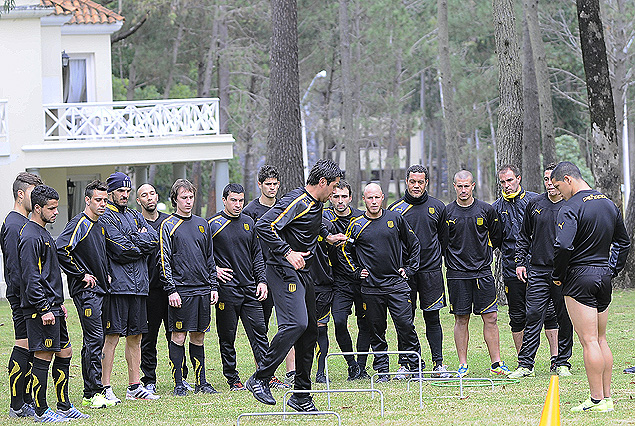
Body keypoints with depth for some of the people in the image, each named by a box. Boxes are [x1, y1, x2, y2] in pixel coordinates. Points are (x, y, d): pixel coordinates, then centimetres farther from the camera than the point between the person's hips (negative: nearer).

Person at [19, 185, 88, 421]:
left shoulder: (43, 234, 17)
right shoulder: (30, 238, -15)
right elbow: (31, 278, -20)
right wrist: (44, 310, -21)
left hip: (52, 307, 10)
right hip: (41, 310, -10)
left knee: (64, 353, 12)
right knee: (43, 357, -5)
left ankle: (64, 406, 19)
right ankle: (41, 411, 0)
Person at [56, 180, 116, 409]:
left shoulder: (99, 226, 16)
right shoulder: (80, 224, -12)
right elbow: (60, 249, -24)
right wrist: (80, 274, -18)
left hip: (99, 289, 9)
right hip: (86, 290, -9)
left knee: (92, 342, 10)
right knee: (95, 339, -11)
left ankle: (89, 394, 13)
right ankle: (95, 393, -10)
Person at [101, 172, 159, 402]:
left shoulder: (135, 216, 19)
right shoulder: (105, 218, -5)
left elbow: (155, 239, 4)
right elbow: (122, 250, -16)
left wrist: (135, 240, -9)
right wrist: (142, 243, -1)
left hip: (139, 285, 7)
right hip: (117, 286, -7)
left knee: (135, 336, 11)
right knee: (112, 337, -8)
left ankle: (135, 386, 17)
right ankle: (105, 388, -5)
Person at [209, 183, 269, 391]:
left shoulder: (248, 222, 13)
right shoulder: (213, 224, -3)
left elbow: (257, 255, 16)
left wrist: (262, 281, 8)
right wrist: (215, 269, -12)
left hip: (250, 288, 4)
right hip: (226, 288, -4)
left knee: (259, 332, 0)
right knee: (227, 336, 1)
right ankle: (232, 378, 9)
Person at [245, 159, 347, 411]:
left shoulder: (316, 204, 15)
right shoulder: (296, 202, -16)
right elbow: (263, 226, -25)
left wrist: (326, 236, 29)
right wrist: (287, 252, -28)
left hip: (302, 274, 10)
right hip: (284, 271, -10)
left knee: (310, 330, 8)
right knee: (296, 323, -23)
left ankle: (301, 395, 14)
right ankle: (260, 379, -16)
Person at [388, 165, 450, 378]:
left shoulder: (437, 207, 6)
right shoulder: (395, 209, 2)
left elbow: (445, 238, 16)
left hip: (431, 270, 1)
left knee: (432, 318, 1)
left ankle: (438, 363, 5)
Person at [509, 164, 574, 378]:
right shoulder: (535, 204, 8)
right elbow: (524, 236, 17)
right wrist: (520, 262, 8)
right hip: (538, 270, 2)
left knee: (565, 319, 4)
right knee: (533, 316, -3)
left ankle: (562, 363, 14)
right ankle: (525, 364, -2)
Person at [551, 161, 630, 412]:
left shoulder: (571, 208, -15)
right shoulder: (609, 205, 11)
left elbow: (563, 246, -27)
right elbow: (623, 242, 20)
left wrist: (558, 276, -12)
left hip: (580, 277, -8)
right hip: (604, 276, 8)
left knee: (589, 341, -6)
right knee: (600, 339, 14)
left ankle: (597, 400, -7)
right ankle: (607, 398, 16)